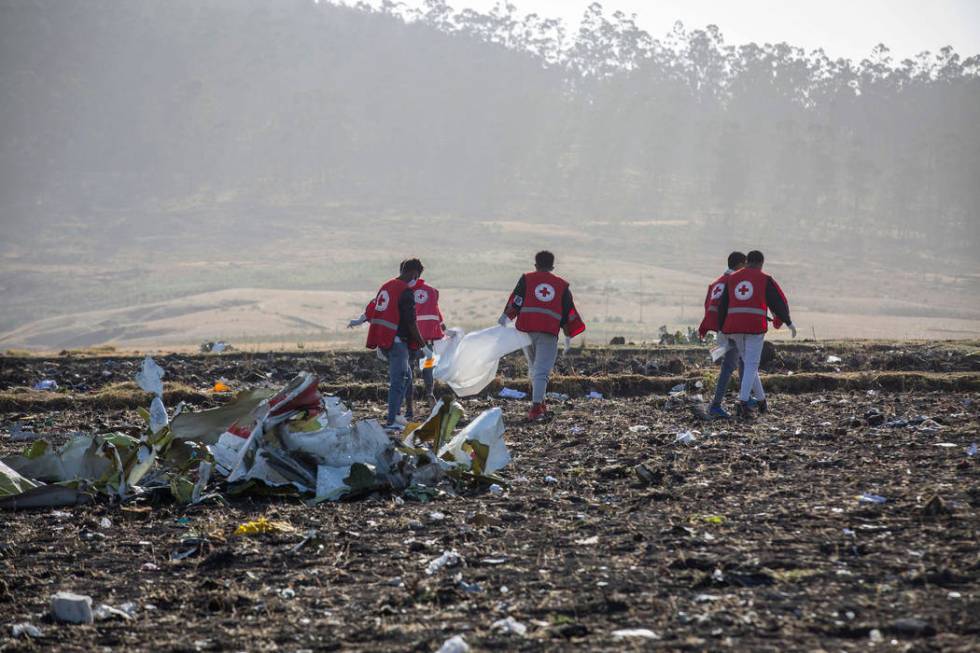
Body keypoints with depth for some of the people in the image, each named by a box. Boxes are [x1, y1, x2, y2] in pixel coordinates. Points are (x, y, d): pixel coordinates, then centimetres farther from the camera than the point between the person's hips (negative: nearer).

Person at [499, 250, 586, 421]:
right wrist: (568, 335, 25)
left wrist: (505, 317, 2)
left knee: (534, 367, 18)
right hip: (549, 332, -1)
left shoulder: (526, 279, 13)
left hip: (526, 327, 1)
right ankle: (536, 405, -23)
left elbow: (516, 301, 1)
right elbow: (568, 311, 19)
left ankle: (539, 404, 22)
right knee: (542, 371, -7)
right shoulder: (562, 285, 17)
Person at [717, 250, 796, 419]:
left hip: (734, 327, 4)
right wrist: (788, 322, 13)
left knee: (748, 362, 19)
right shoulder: (765, 280, 4)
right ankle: (743, 402, -18)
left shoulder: (732, 279, 14)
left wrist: (723, 329, 14)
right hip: (755, 327, -4)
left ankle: (761, 401, 26)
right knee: (751, 365, -2)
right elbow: (779, 302, 2)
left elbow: (723, 305, 11)